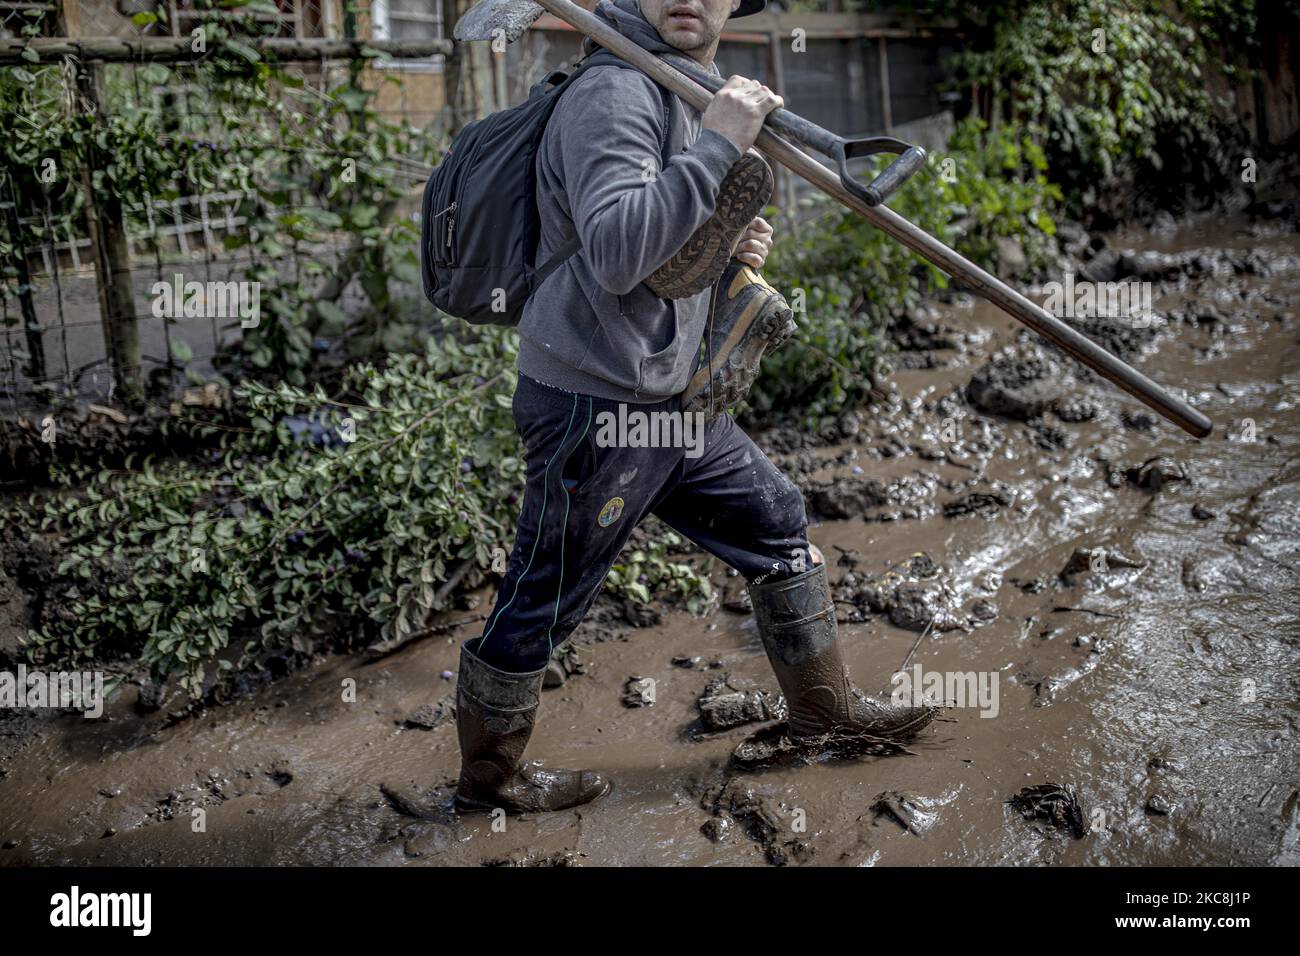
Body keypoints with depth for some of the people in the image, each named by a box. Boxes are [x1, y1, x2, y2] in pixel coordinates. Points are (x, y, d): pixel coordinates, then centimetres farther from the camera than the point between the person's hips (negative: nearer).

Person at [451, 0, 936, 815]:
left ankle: (826, 707, 35)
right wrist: (718, 145, -29)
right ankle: (490, 778, 25)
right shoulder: (614, 93, -17)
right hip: (595, 408, -9)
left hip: (673, 396, 10)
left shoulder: (700, 97, 14)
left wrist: (732, 251, 4)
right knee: (540, 607, 4)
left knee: (780, 524, 17)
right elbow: (614, 251, -31)